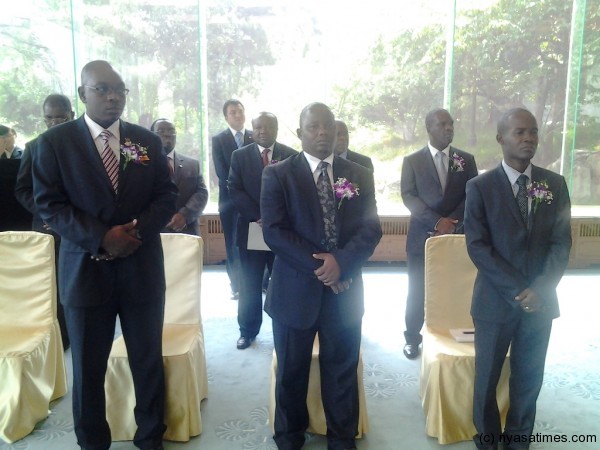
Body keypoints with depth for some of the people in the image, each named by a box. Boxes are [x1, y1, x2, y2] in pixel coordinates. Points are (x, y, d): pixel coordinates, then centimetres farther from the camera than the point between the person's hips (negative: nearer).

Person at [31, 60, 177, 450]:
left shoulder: (148, 140, 7)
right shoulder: (54, 142, 0)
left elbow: (167, 195, 5)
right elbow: (49, 204, -5)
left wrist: (139, 229, -13)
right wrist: (100, 237, -18)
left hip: (143, 268, 2)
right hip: (85, 270, -1)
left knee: (149, 360, 11)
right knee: (88, 367, 11)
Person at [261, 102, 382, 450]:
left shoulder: (360, 176, 7)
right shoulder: (278, 174, -1)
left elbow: (371, 229, -1)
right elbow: (274, 231, -11)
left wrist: (341, 261, -18)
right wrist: (319, 266, -17)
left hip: (345, 291, 2)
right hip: (296, 291, -1)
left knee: (343, 372, 13)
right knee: (292, 372, 14)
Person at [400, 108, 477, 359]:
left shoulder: (466, 159, 7)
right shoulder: (412, 161, 3)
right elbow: (408, 196, -6)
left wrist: (452, 223, -12)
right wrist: (437, 221, -16)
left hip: (457, 235, 1)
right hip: (422, 235, -1)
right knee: (418, 290, 6)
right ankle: (412, 337, 20)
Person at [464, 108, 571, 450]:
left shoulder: (555, 184, 3)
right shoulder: (480, 187, -6)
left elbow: (561, 242, 0)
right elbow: (477, 246, -11)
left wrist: (540, 289, -13)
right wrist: (517, 290, -16)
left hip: (541, 301, 3)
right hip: (496, 301, -2)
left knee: (529, 378, 14)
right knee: (487, 377, 11)